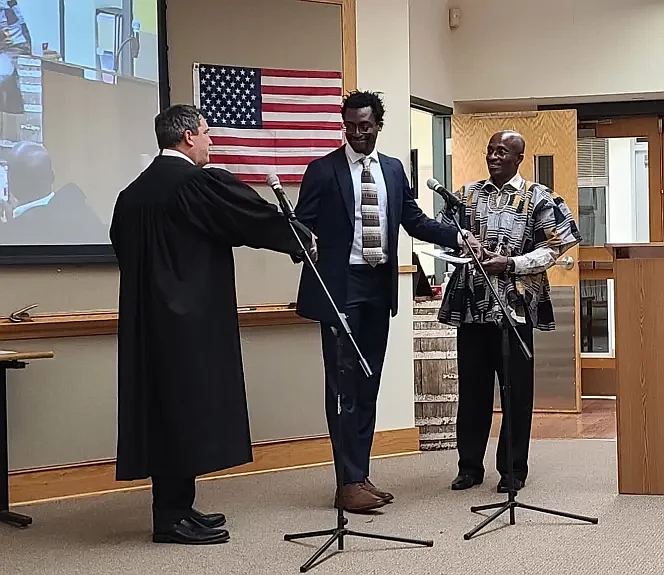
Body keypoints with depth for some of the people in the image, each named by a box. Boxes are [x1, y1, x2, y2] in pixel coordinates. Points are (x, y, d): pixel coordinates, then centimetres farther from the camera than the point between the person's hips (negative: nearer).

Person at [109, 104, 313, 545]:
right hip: (192, 321, -8)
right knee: (188, 409, -2)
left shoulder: (132, 193, 10)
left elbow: (122, 246, 17)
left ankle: (174, 508, 21)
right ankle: (174, 517, 4)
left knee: (168, 410, 13)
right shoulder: (202, 183, -13)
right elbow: (259, 218, -7)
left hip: (149, 320, 8)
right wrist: (303, 240, 9)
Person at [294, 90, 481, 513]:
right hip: (340, 286, -5)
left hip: (379, 286, 5)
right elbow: (303, 224, -7)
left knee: (368, 385, 10)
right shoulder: (323, 170, -3)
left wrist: (459, 237, 1)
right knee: (343, 386, -3)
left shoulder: (394, 169, 12)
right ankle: (349, 483, 1)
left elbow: (414, 221, 14)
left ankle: (361, 476, 19)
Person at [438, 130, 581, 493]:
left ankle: (513, 469, 13)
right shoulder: (467, 195, 12)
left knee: (517, 389, 3)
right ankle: (470, 465, 18)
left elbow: (553, 249, -4)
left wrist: (509, 264, -14)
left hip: (515, 305, -3)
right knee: (472, 388, 8)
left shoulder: (538, 199, 1)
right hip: (471, 304, 3)